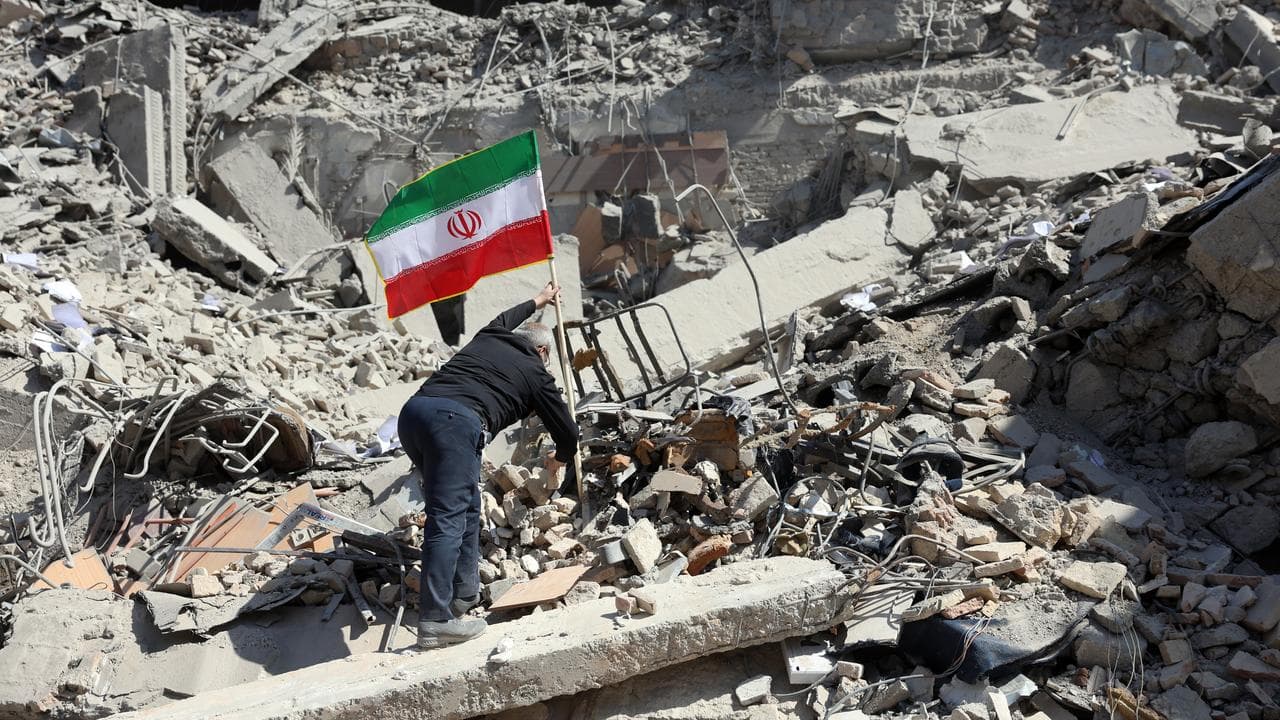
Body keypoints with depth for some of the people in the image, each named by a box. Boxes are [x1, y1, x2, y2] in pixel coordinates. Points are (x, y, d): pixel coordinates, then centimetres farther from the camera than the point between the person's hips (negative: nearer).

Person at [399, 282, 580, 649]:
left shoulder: (485, 339, 30)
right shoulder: (535, 373, 18)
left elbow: (504, 319, 57)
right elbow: (567, 429, 26)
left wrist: (538, 301, 74)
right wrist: (559, 459, 48)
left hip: (413, 411, 7)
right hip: (456, 421, -7)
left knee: (466, 505, 20)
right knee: (449, 518, -10)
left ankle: (465, 593, 22)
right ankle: (435, 621, -17)